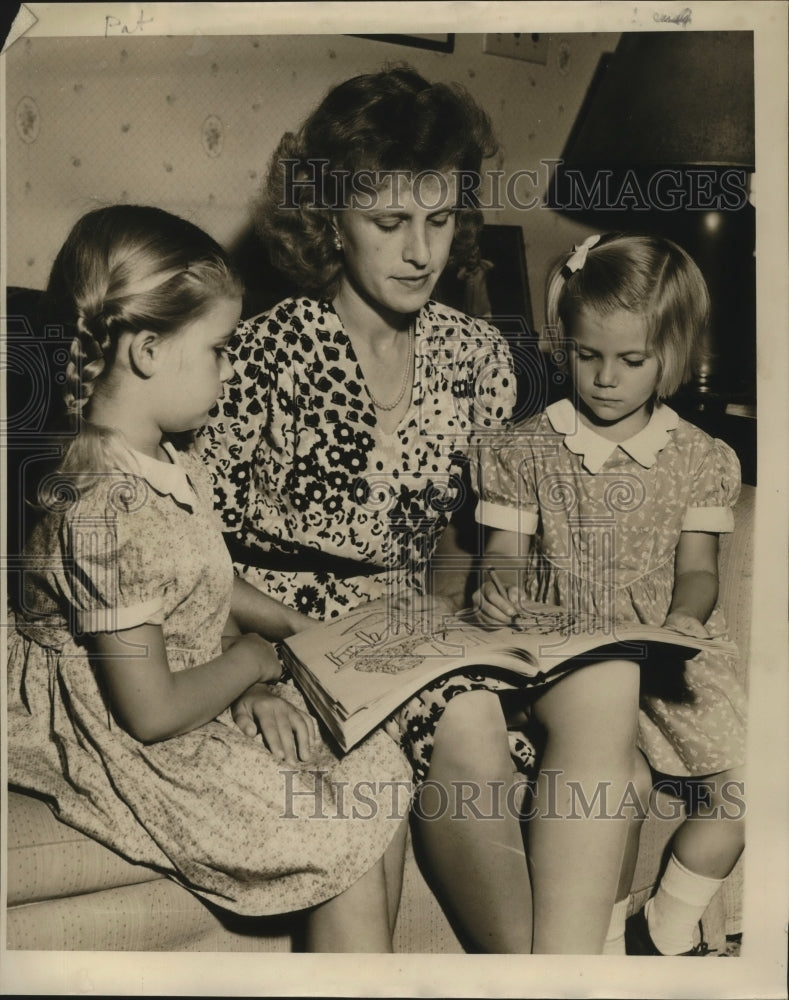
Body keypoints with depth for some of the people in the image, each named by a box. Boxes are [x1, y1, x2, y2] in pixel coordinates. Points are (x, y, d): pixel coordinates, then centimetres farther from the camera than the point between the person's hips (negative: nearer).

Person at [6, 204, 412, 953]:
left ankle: (376, 956, 20)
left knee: (381, 770, 5)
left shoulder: (172, 462, -1)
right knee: (348, 841, -7)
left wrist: (283, 621, 6)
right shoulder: (109, 514, -31)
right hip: (138, 752, -9)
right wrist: (250, 659, -12)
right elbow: (153, 712, -27)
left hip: (211, 711, 9)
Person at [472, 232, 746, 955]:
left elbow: (698, 567, 2)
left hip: (666, 646, 2)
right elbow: (508, 555, 1)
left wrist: (685, 615, -19)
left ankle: (668, 926, 12)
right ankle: (608, 932, 6)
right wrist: (499, 592, -21)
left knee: (747, 772, -8)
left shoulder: (699, 458, 3)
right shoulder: (530, 451, -1)